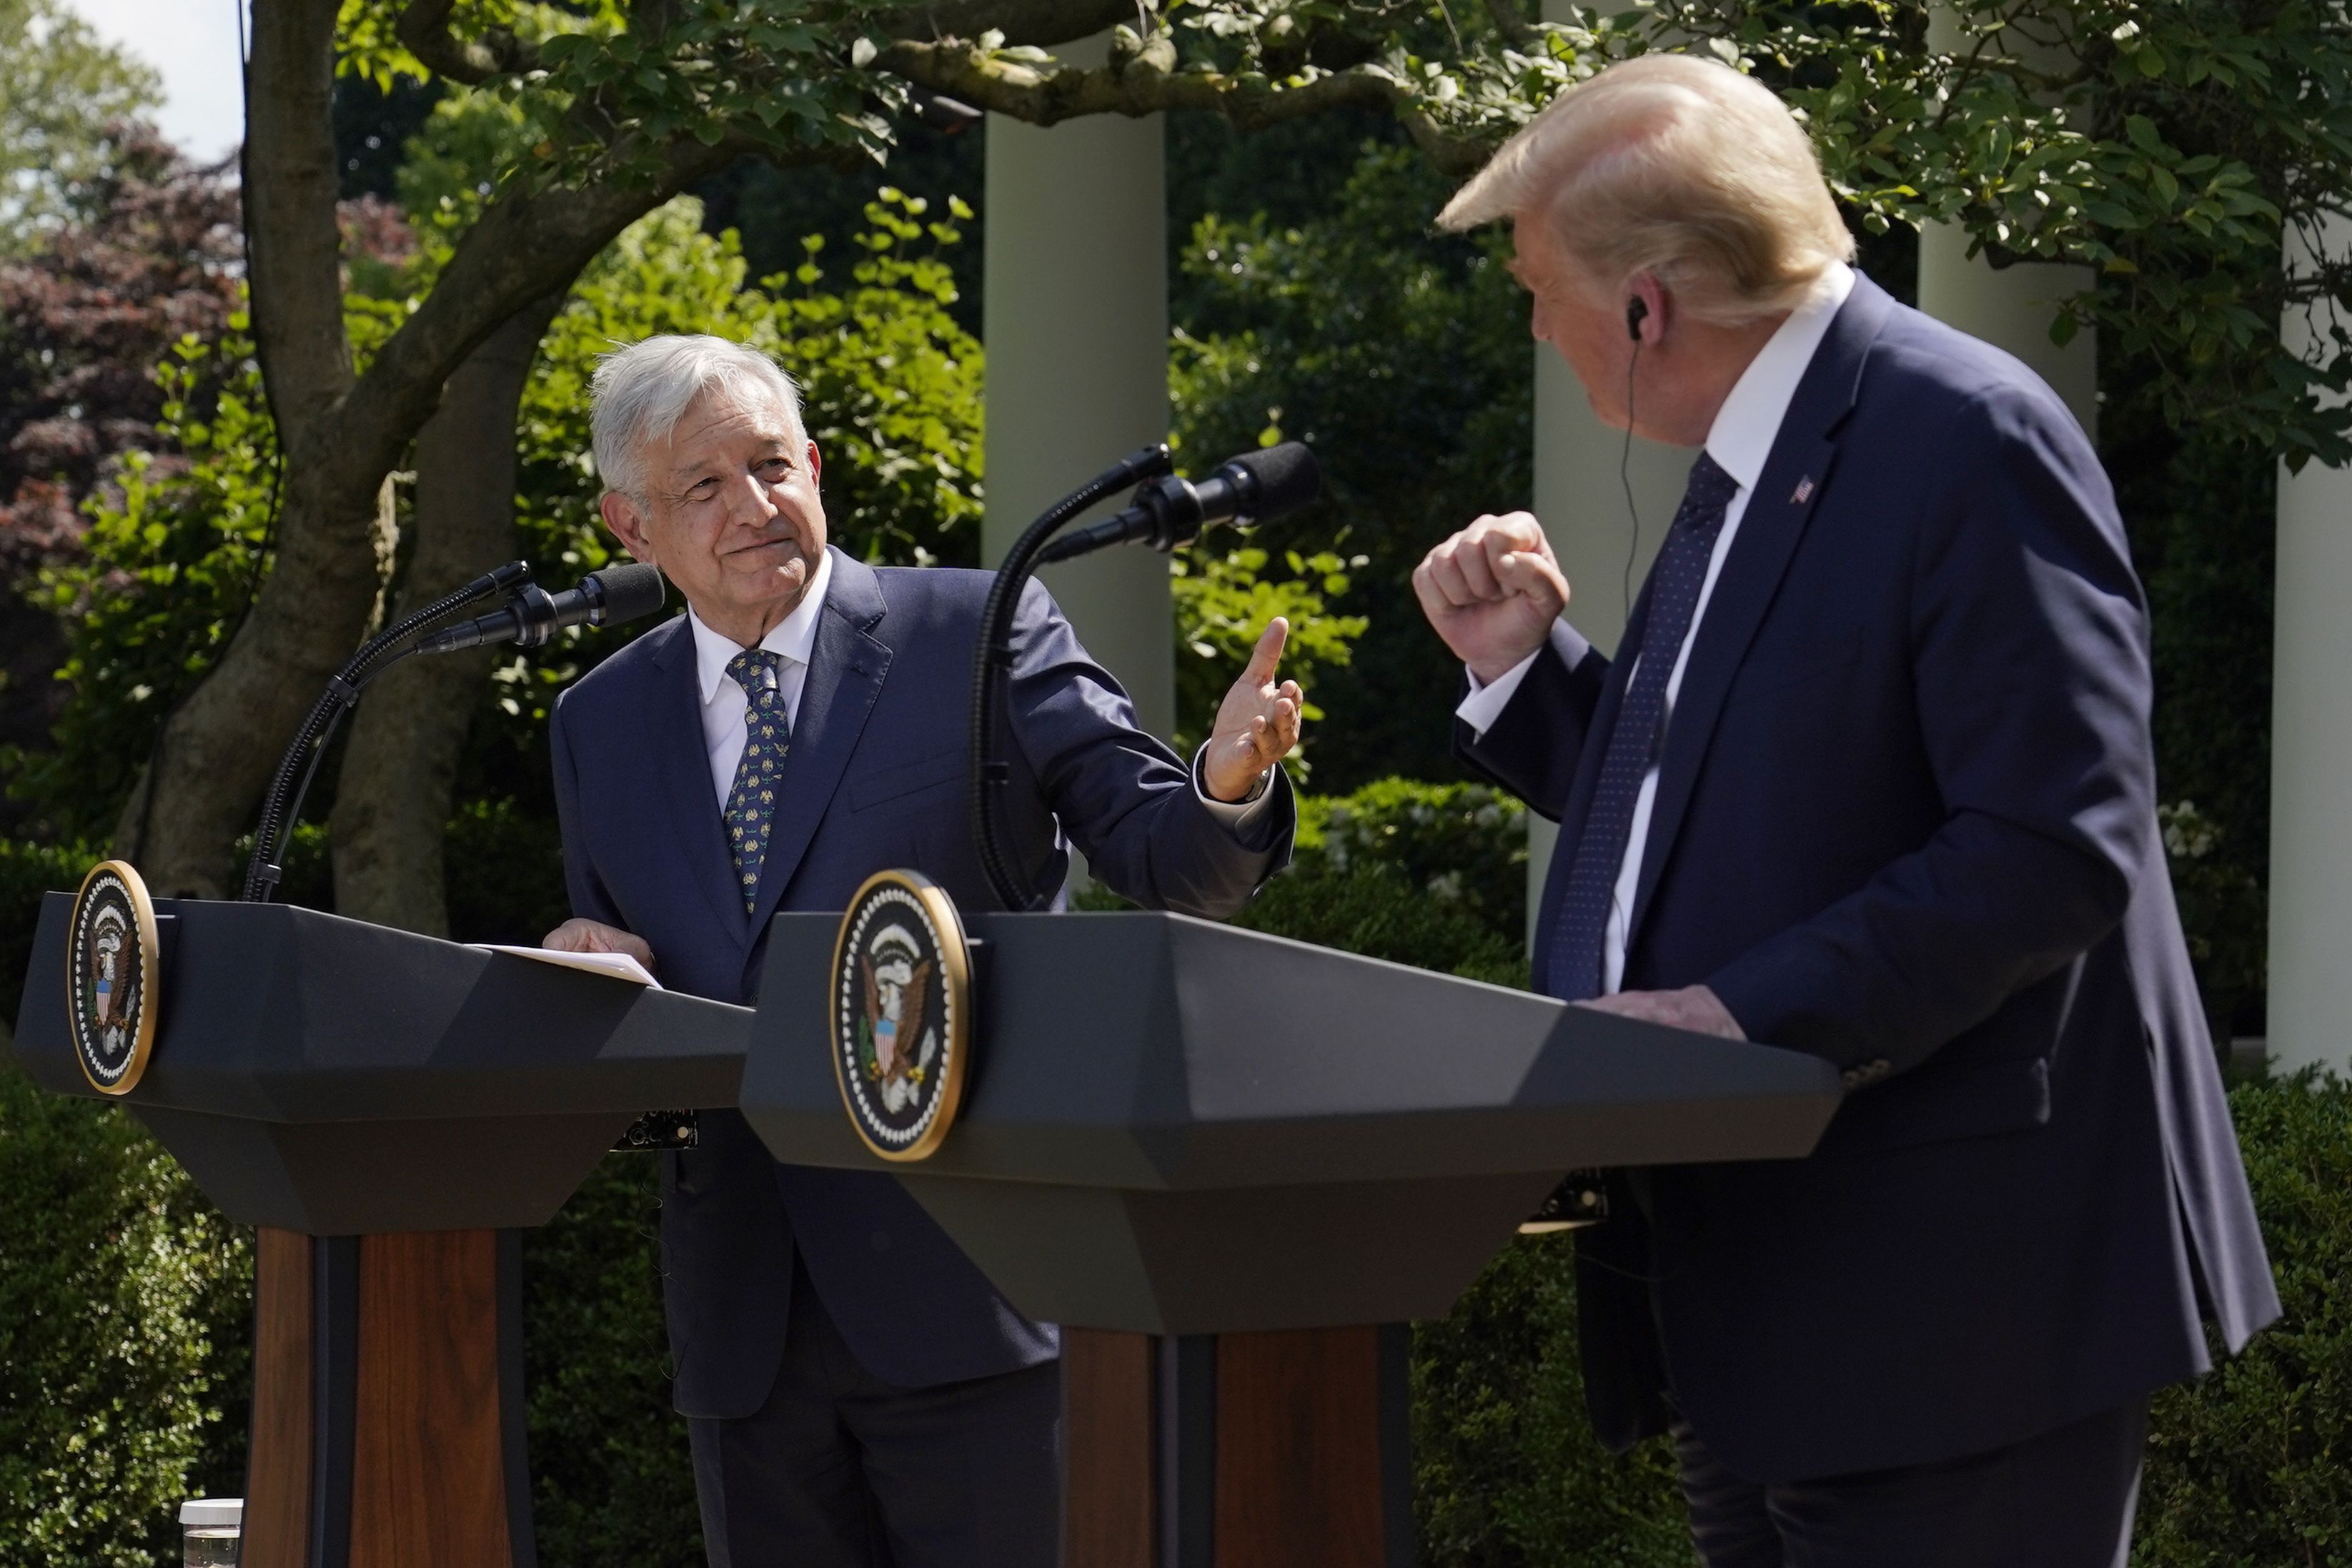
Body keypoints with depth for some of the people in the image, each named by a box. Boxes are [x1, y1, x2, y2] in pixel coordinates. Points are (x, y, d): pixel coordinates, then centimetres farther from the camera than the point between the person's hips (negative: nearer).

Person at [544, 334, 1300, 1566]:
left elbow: (1168, 862, -5)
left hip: (972, 1283, -4)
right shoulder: (599, 724, 12)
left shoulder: (984, 636, 0)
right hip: (743, 1317, 4)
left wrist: (1227, 783, -27)